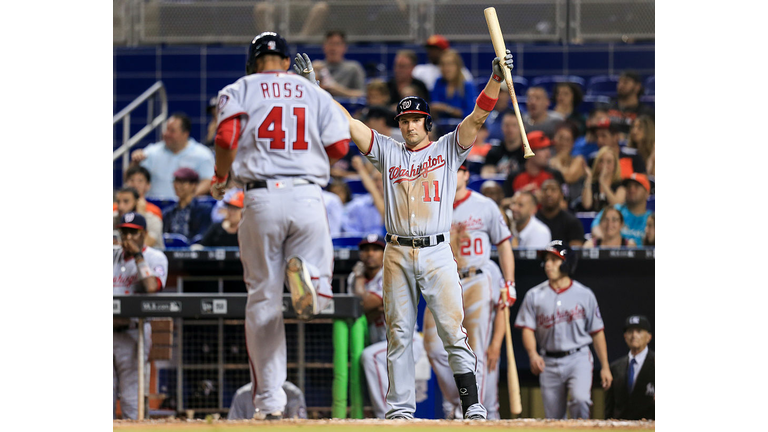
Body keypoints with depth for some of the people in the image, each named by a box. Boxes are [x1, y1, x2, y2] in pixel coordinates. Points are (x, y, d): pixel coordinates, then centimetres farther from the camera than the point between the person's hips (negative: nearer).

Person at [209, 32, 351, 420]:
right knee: (315, 298, 7)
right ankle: (307, 273, -31)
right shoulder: (315, 93, 16)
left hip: (261, 196, -1)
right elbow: (339, 146, 7)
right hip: (308, 196, 1)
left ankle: (270, 400, 1)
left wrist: (220, 178, 11)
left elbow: (226, 138, -7)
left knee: (263, 299, 6)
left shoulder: (240, 91, 10)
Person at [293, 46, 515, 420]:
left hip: (437, 253, -3)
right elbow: (348, 123, 10)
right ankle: (400, 408, 7)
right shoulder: (388, 151, 15)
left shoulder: (448, 149, 10)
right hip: (397, 255, 3)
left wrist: (496, 79, -17)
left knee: (453, 331, -9)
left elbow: (478, 116, -2)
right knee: (398, 334, 3)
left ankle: (472, 406, -10)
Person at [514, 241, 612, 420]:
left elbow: (597, 332, 7)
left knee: (580, 400, -27)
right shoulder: (534, 295, 6)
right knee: (553, 416, 4)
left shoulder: (584, 295, 3)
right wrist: (532, 354, -20)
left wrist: (605, 367, 4)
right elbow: (528, 329, 0)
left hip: (578, 359, -2)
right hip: (549, 363, 2)